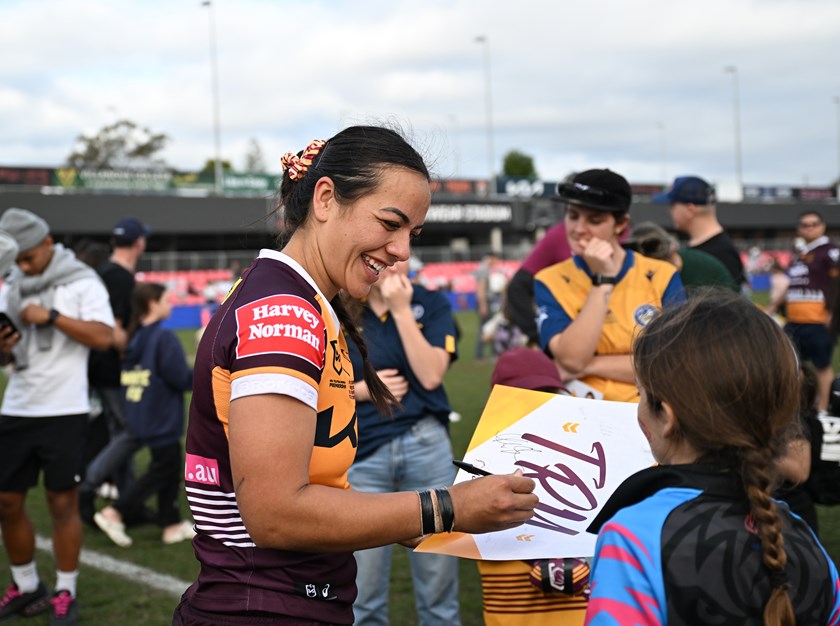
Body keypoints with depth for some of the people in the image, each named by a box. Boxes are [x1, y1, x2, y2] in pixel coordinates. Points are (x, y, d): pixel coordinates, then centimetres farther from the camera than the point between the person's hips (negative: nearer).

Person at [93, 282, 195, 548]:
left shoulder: (135, 337, 5)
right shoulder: (164, 338, -19)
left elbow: (126, 379, 10)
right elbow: (181, 379, -20)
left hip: (140, 417, 8)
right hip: (162, 420, -8)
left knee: (170, 467, 17)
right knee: (162, 471, 3)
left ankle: (172, 524, 22)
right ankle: (114, 513, -1)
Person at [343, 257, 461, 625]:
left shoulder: (431, 304, 3)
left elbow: (431, 375, -10)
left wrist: (402, 310, -12)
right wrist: (362, 390, -12)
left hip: (427, 447, 1)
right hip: (363, 455, 0)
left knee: (438, 585, 6)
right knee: (363, 593, 4)